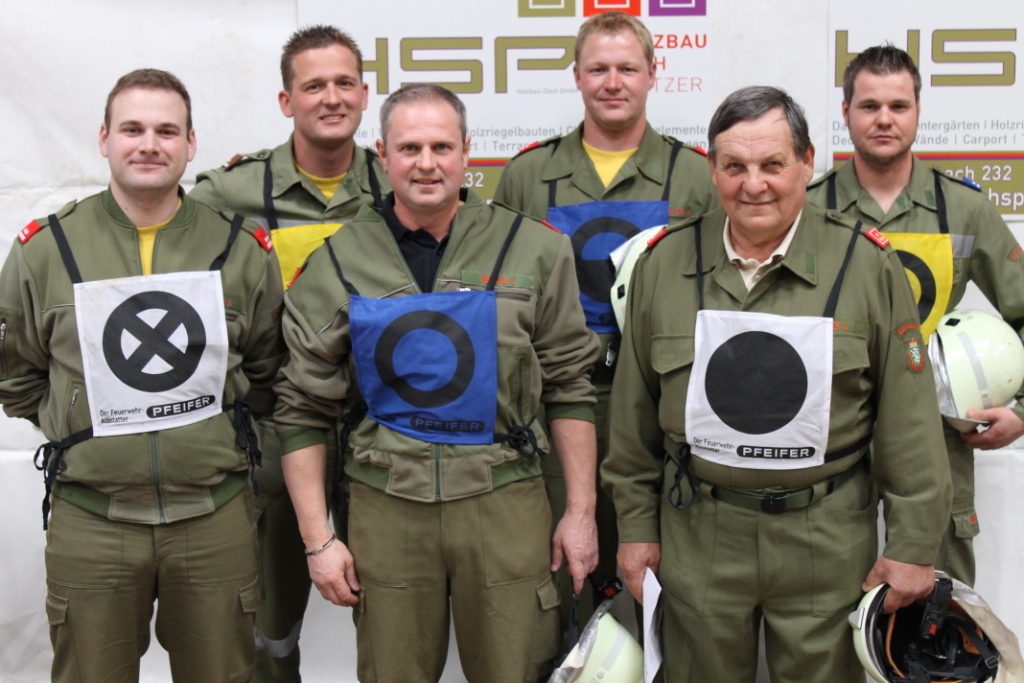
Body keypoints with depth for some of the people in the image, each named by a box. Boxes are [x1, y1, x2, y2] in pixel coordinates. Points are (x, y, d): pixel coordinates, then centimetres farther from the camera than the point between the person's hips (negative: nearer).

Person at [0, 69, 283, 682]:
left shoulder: (242, 248, 1)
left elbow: (266, 370, 12)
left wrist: (213, 420, 3)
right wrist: (79, 426, 2)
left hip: (216, 516, 1)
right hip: (89, 521, 0)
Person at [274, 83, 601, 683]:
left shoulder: (534, 251, 1)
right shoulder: (337, 265, 2)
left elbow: (569, 387, 5)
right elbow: (304, 409, 4)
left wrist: (582, 511, 2)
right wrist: (318, 538, 0)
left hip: (505, 501, 0)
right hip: (387, 507, 1)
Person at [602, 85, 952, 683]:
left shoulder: (867, 264, -5)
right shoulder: (664, 262, 0)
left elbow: (909, 420, -3)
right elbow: (634, 410, 6)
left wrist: (913, 543, -3)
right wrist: (636, 524, 6)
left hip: (827, 541, -1)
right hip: (697, 539, 2)